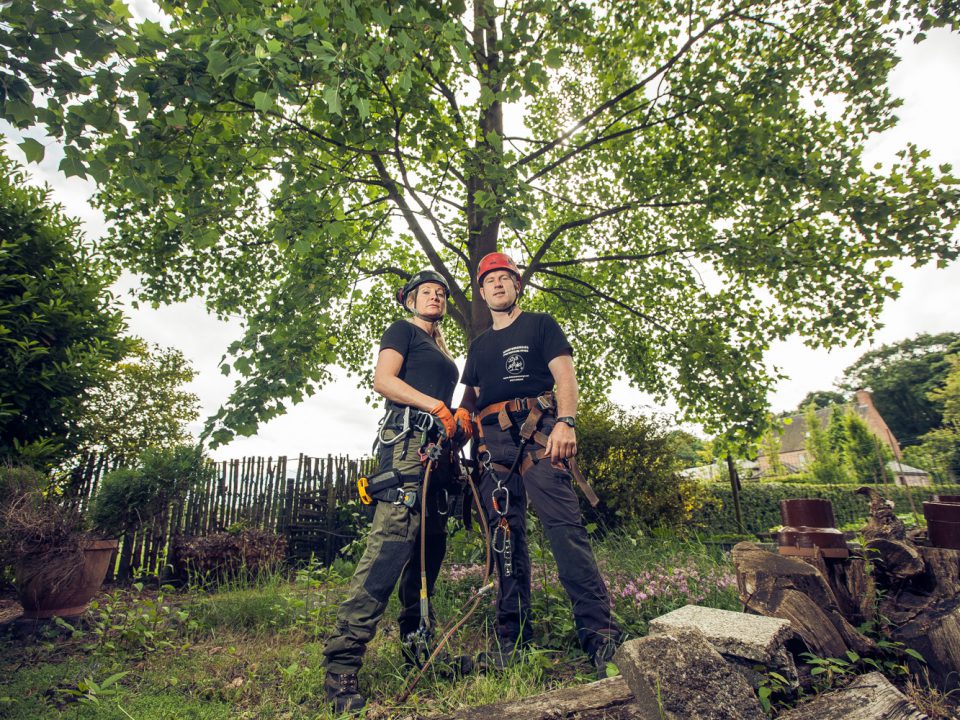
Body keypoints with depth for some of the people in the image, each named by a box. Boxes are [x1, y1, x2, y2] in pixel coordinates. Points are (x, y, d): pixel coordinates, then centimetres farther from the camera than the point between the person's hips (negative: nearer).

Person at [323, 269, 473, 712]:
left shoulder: (440, 352, 29)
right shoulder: (403, 330, 7)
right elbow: (384, 380, -9)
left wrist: (461, 420, 5)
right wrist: (437, 406, -15)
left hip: (437, 449, 9)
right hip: (408, 441, -9)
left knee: (430, 550, 11)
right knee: (389, 546, -17)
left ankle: (417, 647, 25)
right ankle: (341, 667, -11)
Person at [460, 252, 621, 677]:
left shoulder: (540, 325, 12)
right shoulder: (479, 346, 25)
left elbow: (565, 376, 0)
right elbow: (469, 398, 25)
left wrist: (565, 422, -18)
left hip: (537, 432, -4)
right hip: (493, 442, 5)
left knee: (564, 527, -15)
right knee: (505, 538, 4)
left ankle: (599, 631, -10)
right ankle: (513, 639, 12)